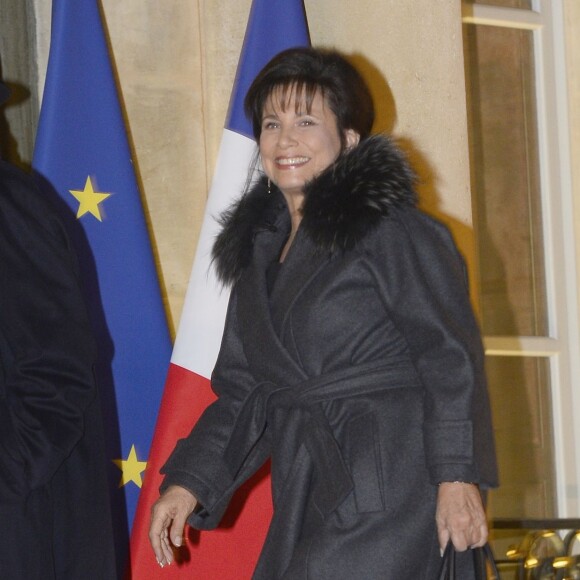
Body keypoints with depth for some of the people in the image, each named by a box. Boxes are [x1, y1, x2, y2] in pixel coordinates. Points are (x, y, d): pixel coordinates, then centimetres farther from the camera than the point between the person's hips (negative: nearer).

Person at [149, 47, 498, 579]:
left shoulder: (391, 230, -4)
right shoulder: (259, 248, 17)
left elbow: (451, 355, -10)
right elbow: (241, 388, 18)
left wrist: (457, 475, -18)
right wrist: (190, 480, 6)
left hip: (387, 489, -7)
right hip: (306, 497, 7)